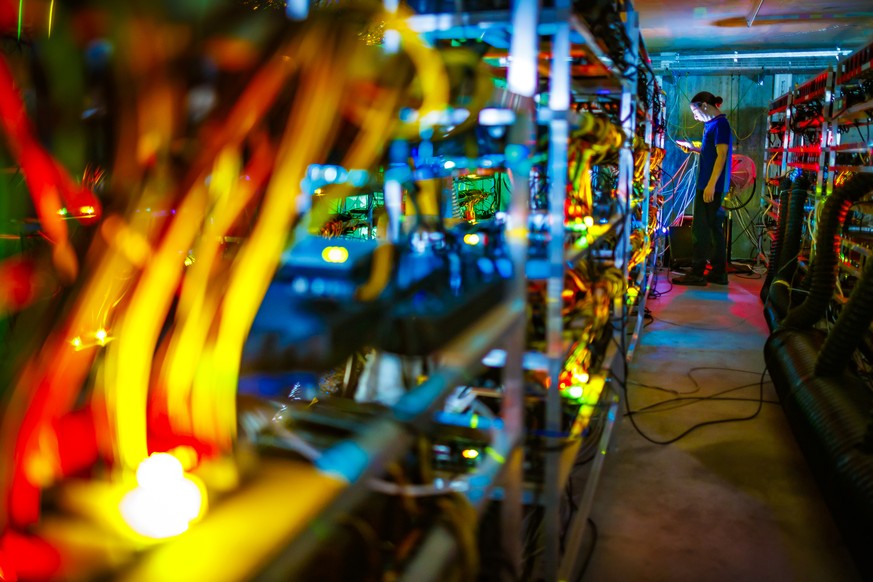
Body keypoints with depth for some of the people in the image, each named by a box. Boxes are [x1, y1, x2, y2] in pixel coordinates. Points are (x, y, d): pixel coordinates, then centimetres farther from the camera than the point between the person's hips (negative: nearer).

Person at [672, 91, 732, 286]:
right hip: (711, 185, 10)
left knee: (700, 229, -8)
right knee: (714, 228, 11)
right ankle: (718, 273, 16)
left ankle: (697, 274, -5)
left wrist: (711, 185, -22)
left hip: (711, 185, -10)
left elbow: (721, 155, -18)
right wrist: (694, 149, 15)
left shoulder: (719, 124, -11)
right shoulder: (713, 124, 17)